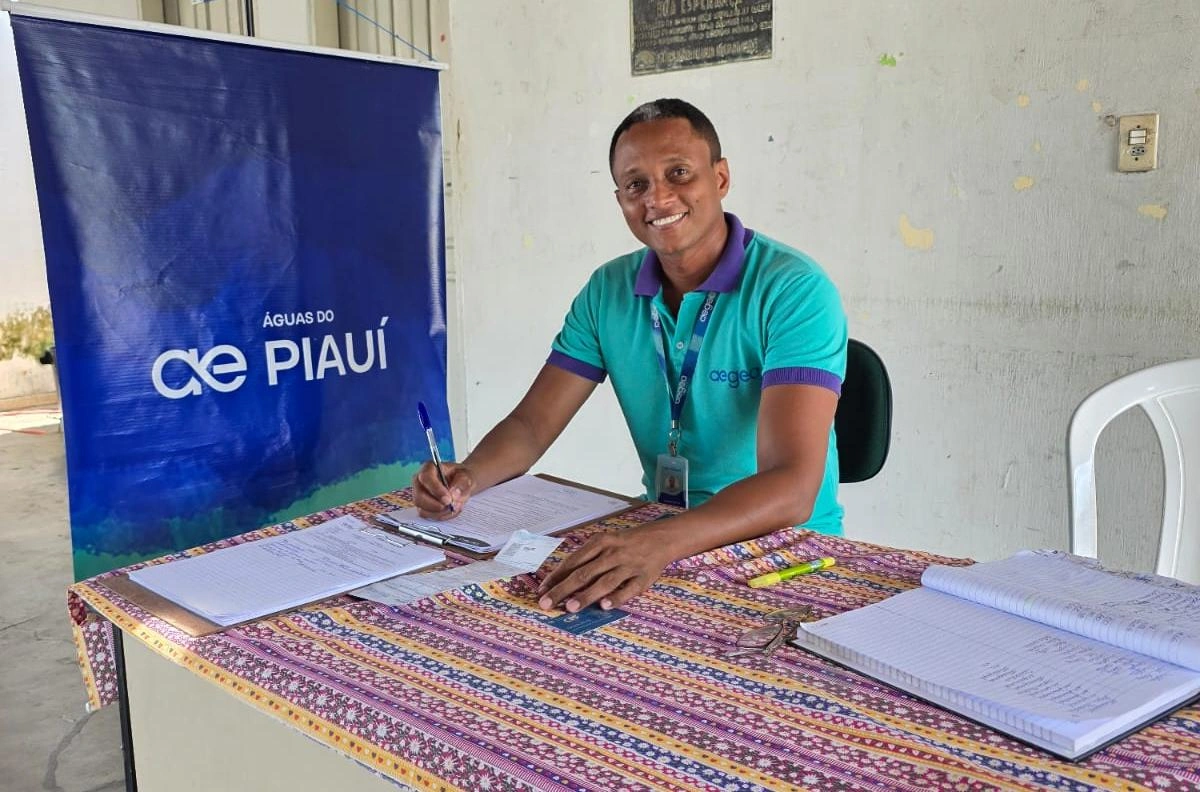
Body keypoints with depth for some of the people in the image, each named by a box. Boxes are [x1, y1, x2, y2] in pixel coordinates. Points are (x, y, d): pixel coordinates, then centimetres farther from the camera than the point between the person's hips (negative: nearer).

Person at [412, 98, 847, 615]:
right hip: (657, 530, 5)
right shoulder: (608, 292, 3)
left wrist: (660, 543, -43)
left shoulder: (794, 292, -17)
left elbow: (792, 486, -28)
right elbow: (532, 423, 3)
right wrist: (467, 476, -18)